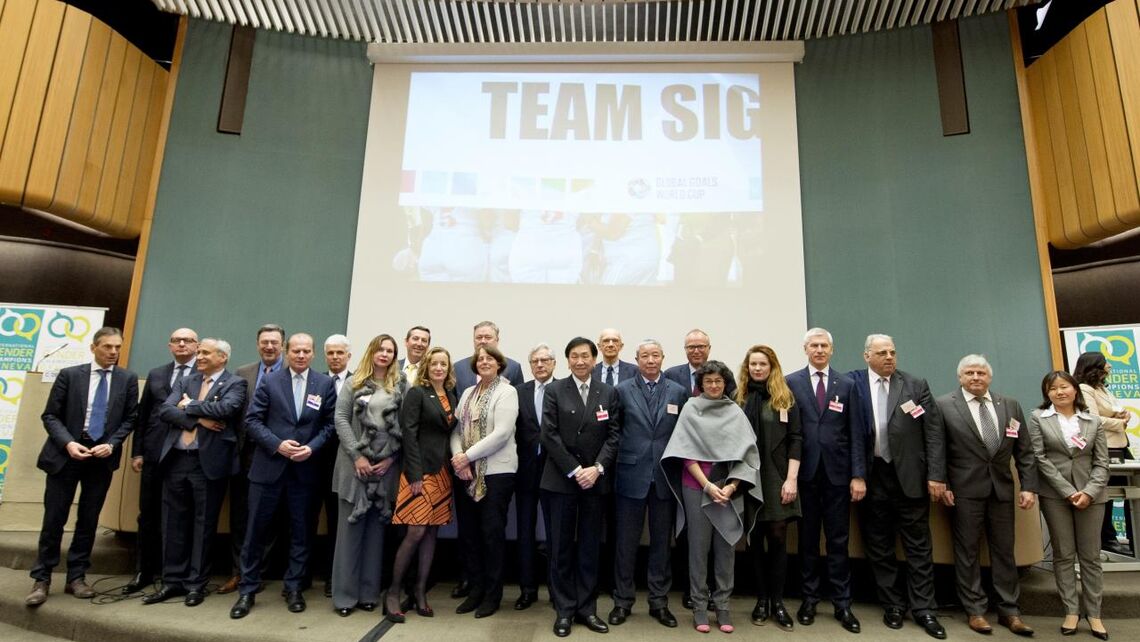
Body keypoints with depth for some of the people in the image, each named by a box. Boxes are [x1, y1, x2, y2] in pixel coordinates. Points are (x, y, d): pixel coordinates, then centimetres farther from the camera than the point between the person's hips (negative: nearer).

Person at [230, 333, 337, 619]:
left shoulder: (325, 383, 1)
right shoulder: (270, 381, 0)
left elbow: (330, 424, 1)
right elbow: (252, 420, -3)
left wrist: (312, 447, -13)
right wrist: (277, 444, -14)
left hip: (305, 468, 1)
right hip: (268, 465, 0)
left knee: (300, 530, 9)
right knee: (256, 528, 7)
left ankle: (294, 587, 23)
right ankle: (248, 589, 23)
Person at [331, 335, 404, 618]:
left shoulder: (400, 386, 6)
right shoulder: (354, 383, 5)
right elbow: (341, 419, -2)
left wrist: (391, 458, -8)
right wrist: (357, 455, -10)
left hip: (386, 465, 1)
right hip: (355, 462, -1)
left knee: (376, 527, 7)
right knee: (350, 526, 4)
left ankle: (369, 592, 18)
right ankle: (344, 594, 14)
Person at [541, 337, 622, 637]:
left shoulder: (609, 393, 5)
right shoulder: (554, 391, 0)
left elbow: (614, 435, 1)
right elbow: (550, 435, -6)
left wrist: (597, 468, -12)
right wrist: (574, 471, -12)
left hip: (595, 480, 2)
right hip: (561, 479, -1)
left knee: (590, 547, 10)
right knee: (561, 546, 6)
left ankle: (587, 608, 22)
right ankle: (564, 610, 18)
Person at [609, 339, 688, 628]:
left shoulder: (678, 391, 4)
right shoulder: (623, 390, -1)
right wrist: (612, 465, -3)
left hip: (664, 476, 2)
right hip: (631, 474, -1)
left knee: (661, 541, 12)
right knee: (626, 541, 8)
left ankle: (659, 601, 26)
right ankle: (623, 600, 23)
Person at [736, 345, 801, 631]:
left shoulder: (785, 398, 3)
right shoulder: (739, 398, 5)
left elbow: (795, 439, -1)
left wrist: (791, 479, -9)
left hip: (776, 478, -1)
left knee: (777, 538, 0)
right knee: (755, 539, 8)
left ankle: (777, 601, 14)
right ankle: (762, 599, 20)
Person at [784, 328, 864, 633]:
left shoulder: (846, 384, 6)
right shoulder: (791, 382, 0)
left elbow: (855, 433, 3)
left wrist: (858, 475, -4)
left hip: (837, 472, 1)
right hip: (805, 471, -1)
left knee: (838, 540, 8)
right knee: (808, 539, 10)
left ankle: (842, 603, 20)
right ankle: (809, 599, 23)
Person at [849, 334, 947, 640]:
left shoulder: (916, 385, 2)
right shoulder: (853, 385, -2)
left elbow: (934, 431, 0)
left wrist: (936, 475, -6)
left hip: (910, 476, 0)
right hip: (871, 477, 0)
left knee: (918, 546, 9)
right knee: (879, 547, 10)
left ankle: (924, 609, 22)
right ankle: (893, 605, 25)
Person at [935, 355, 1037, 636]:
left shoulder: (1010, 405, 7)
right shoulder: (944, 405, -4)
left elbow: (1024, 451, 8)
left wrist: (1029, 486, 1)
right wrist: (942, 485, -8)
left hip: (1002, 489, 4)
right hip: (965, 490, -3)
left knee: (1004, 550, 11)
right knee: (967, 552, 5)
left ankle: (1009, 610, 23)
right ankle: (975, 610, 17)